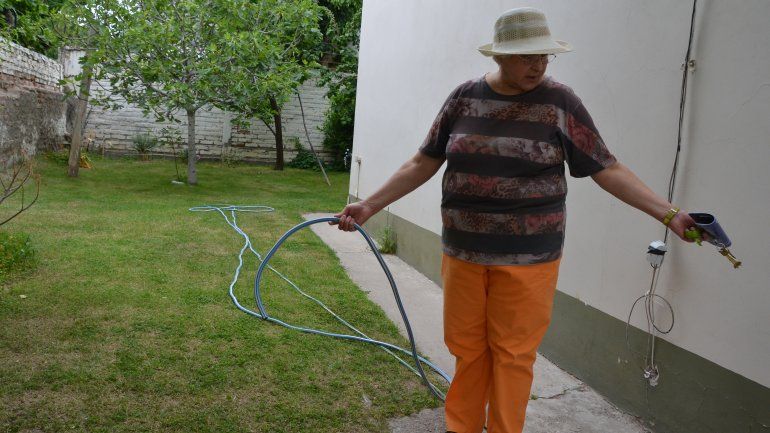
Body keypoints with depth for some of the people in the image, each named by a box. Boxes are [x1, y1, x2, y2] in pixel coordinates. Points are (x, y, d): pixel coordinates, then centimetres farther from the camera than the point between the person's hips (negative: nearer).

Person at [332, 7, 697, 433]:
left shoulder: (559, 102, -4)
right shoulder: (464, 97, 1)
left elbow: (607, 169, -4)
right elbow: (422, 164, 5)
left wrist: (668, 213, -12)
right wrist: (369, 205, 1)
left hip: (527, 257, -2)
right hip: (463, 251, 2)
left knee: (512, 355, 8)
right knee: (467, 349, 13)